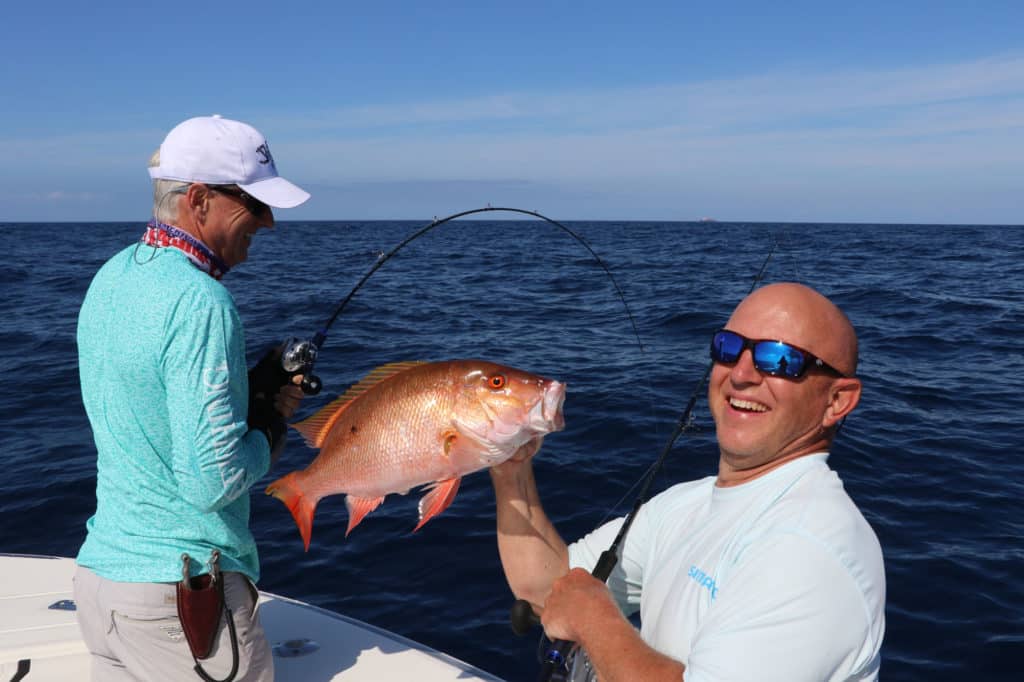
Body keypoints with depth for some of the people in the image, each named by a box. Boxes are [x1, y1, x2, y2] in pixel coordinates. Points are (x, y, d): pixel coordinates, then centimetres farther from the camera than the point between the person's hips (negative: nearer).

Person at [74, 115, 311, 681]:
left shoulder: (109, 278, 6)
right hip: (182, 593, -8)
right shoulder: (200, 301, -22)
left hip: (99, 570, 8)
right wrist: (270, 426, -7)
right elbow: (211, 482, -25)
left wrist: (254, 388, 6)